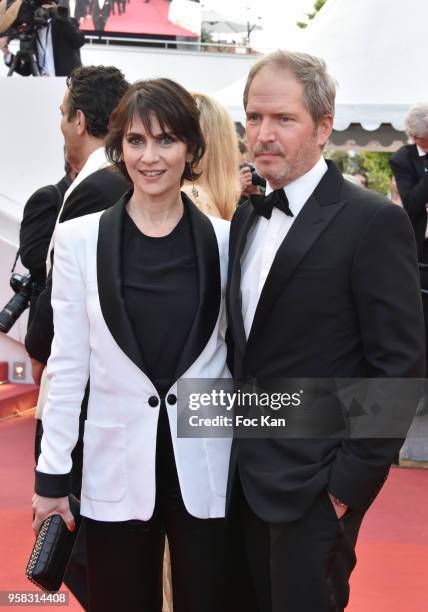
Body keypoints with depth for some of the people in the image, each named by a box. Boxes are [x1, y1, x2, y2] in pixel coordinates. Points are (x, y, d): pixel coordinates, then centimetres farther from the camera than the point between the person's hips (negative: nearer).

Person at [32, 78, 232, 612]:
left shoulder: (223, 240, 0)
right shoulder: (80, 238, -2)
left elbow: (241, 348, 8)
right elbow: (67, 364, -1)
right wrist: (52, 474, 0)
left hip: (207, 469, 1)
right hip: (117, 471, 0)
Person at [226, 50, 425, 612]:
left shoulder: (373, 222, -14)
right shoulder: (248, 217, 9)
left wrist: (351, 482, -15)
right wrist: (234, 449, 9)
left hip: (315, 485, -6)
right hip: (245, 475, 7)